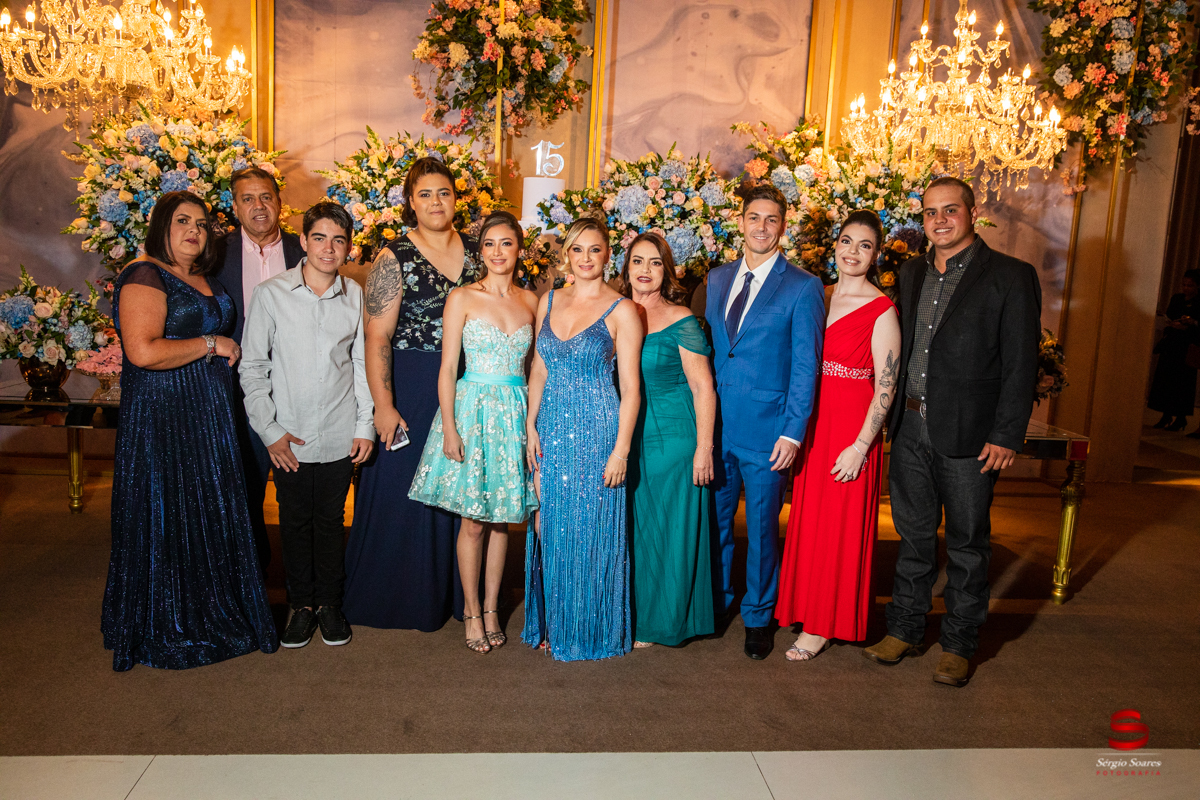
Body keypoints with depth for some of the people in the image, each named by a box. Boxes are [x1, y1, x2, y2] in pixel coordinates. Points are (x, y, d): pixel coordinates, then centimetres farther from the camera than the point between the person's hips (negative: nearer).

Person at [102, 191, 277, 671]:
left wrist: (227, 350, 6)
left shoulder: (204, 278, 14)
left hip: (209, 415, 8)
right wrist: (211, 345, -14)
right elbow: (143, 351, -24)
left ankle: (212, 611, 28)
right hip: (162, 416, -8)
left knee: (210, 515, 13)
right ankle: (165, 632, 19)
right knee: (168, 518, 3)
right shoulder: (145, 277, -12)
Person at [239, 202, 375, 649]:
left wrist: (366, 426, 3)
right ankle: (302, 605, 28)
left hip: (340, 437, 1)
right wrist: (270, 431, -6)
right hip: (288, 438, -1)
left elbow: (363, 364, 7)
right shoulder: (271, 294, -5)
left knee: (332, 521, 12)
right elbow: (252, 368, -2)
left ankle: (330, 603, 28)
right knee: (295, 522, 11)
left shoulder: (356, 297, 0)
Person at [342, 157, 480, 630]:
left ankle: (452, 592, 28)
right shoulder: (395, 259, -7)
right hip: (411, 389, -4)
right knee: (402, 489, 5)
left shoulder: (474, 252, 7)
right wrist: (383, 405, -17)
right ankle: (397, 598, 23)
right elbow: (376, 338, -12)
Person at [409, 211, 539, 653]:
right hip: (472, 408, -3)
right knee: (473, 520, 3)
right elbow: (447, 368, -5)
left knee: (501, 517, 10)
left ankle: (491, 608, 24)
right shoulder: (462, 298, -4)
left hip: (515, 413, 3)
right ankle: (472, 610, 19)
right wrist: (449, 428, -11)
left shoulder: (530, 300, 7)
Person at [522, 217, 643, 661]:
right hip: (551, 429, 5)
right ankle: (550, 622, 28)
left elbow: (630, 387, -7)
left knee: (590, 531, 3)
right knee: (549, 526, 10)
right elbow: (539, 370, 13)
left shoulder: (621, 311, -5)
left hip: (597, 431, -4)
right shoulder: (549, 301, 10)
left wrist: (621, 449, -13)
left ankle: (588, 629, 21)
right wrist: (531, 425, 4)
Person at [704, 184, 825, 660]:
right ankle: (717, 604, 35)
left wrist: (793, 432, -12)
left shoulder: (803, 287, -4)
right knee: (714, 519, 14)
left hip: (766, 429, -4)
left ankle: (758, 617, 28)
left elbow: (805, 366, -7)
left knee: (762, 527, 9)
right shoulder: (717, 279, 11)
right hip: (716, 425, 4)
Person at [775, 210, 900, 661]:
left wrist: (860, 446, -16)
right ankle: (809, 611, 30)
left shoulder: (881, 310, -10)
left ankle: (824, 626, 17)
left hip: (853, 430, -6)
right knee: (808, 520, 13)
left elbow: (885, 386, -11)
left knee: (840, 525, 3)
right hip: (813, 424, 6)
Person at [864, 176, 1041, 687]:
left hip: (969, 435, -4)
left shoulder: (1011, 277, -6)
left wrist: (1006, 436, -13)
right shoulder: (912, 273, 11)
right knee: (913, 536, 15)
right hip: (911, 429, 5)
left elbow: (1021, 366, -9)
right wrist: (897, 414, 6)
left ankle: (958, 646, 24)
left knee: (968, 544, 9)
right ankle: (904, 630, 29)